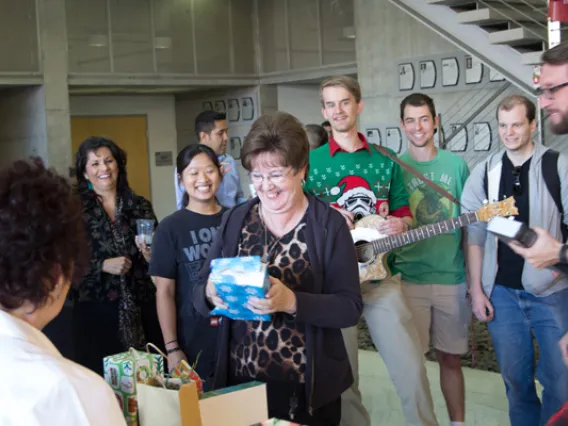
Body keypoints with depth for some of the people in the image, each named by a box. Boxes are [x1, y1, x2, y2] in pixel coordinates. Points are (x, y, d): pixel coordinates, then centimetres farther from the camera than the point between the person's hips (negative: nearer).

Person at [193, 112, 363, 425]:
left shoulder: (329, 225, -8)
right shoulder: (235, 220, 2)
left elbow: (350, 308, -13)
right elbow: (198, 295, 4)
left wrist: (292, 301, -28)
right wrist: (211, 294, -19)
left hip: (307, 388, -3)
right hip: (240, 381, 3)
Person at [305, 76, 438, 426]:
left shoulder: (385, 161, 8)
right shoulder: (310, 162, 1)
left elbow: (404, 213, 15)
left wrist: (401, 225, -7)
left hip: (381, 278, 1)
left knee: (411, 367, -4)